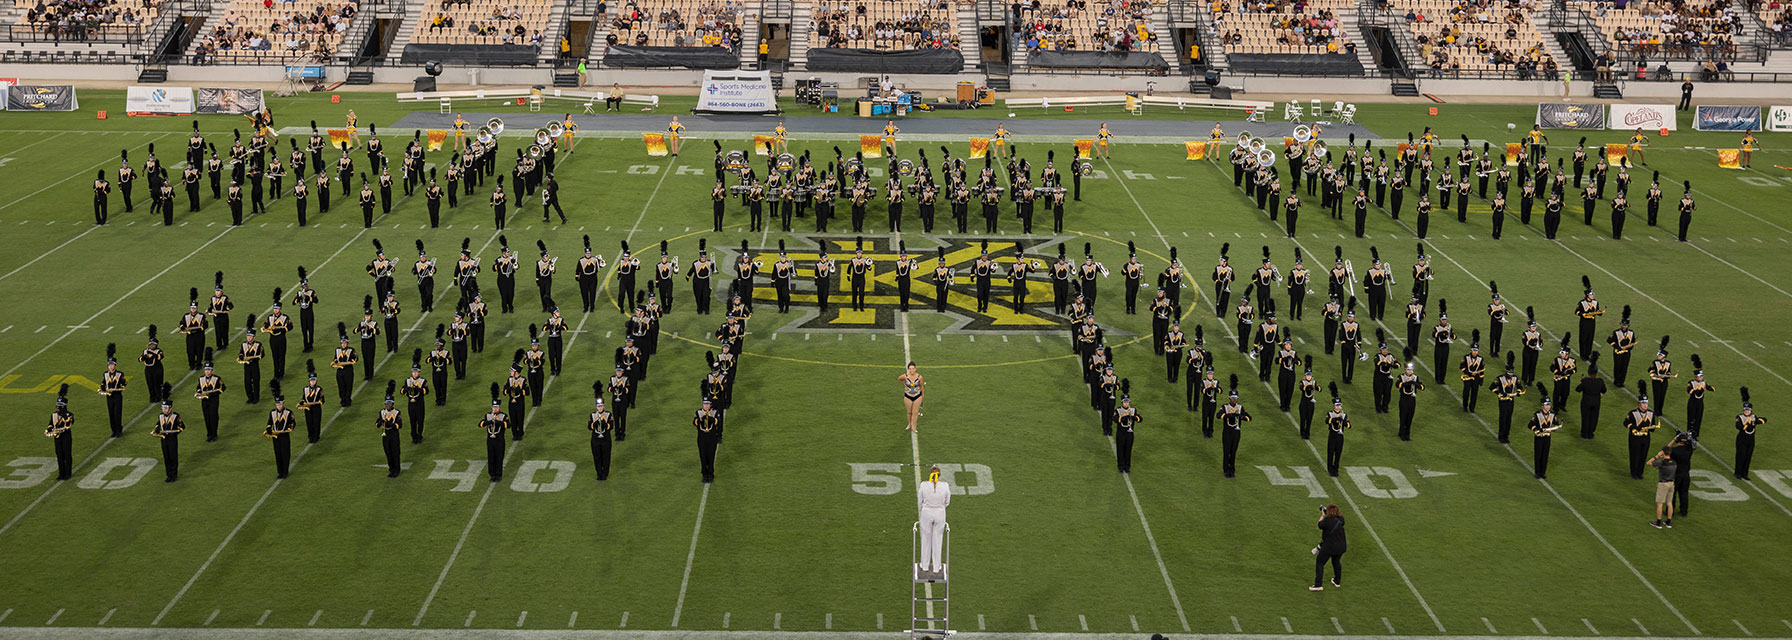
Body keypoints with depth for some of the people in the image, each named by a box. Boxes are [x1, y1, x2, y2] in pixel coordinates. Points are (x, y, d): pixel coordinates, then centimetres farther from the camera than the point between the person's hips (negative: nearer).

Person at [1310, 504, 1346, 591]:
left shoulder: (1327, 520, -19)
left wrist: (1323, 515, 10)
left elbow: (1320, 525, -3)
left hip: (1329, 547, -6)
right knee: (1336, 562, 28)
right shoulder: (1341, 519, -2)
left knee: (1319, 563, 5)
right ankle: (1337, 581, 42)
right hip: (1341, 546, 6)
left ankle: (1318, 585, 0)